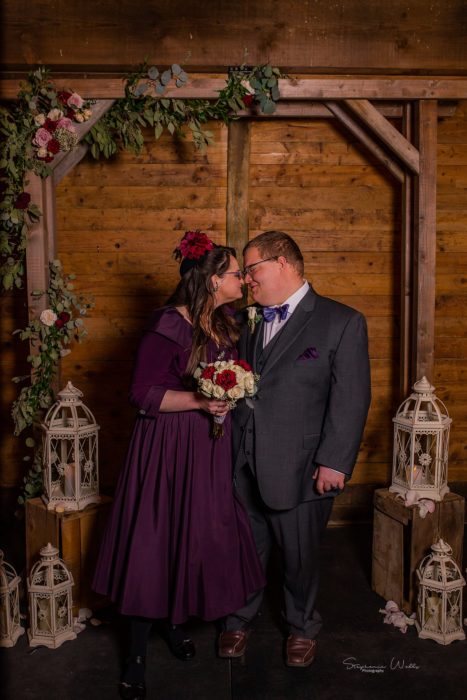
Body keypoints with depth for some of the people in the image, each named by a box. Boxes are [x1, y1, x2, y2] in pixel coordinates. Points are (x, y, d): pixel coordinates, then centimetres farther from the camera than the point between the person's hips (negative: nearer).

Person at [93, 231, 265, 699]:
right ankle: (136, 656, 15)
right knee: (156, 543, 0)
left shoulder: (222, 322, 8)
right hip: (169, 448, -8)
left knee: (199, 536, 15)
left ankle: (176, 622, 37)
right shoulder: (169, 326, -17)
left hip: (210, 448, 8)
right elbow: (143, 394, -19)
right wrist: (199, 401, -25)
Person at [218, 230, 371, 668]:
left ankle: (302, 628, 39)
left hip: (298, 468, -4)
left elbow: (351, 399, -11)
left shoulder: (342, 322, -8)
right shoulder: (251, 321, 10)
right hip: (244, 466, 4)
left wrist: (334, 462, -14)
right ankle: (239, 620, 41)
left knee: (300, 556, 14)